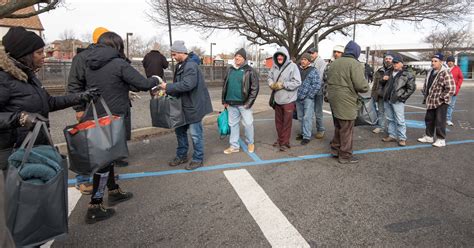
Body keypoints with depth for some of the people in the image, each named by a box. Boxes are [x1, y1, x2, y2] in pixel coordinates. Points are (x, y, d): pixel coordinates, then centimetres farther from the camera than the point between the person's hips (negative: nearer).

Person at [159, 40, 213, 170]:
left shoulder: (191, 66, -19)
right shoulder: (180, 65, 11)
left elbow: (187, 85, -31)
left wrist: (167, 87, -23)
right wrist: (168, 91, 1)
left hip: (193, 106, -10)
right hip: (183, 105, 10)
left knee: (195, 134, 1)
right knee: (180, 130, 17)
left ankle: (198, 159, 17)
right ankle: (181, 156, 32)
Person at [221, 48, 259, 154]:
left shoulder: (249, 70, -5)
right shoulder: (230, 70, 11)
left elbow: (255, 87, -8)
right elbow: (225, 85, 16)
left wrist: (249, 102, -13)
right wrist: (224, 101, 11)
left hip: (243, 103, -5)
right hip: (231, 103, 5)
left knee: (248, 124, 3)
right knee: (233, 124, 11)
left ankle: (250, 143, 24)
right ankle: (234, 146, 22)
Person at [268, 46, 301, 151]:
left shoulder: (292, 66, -10)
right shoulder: (274, 66, 5)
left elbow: (297, 82, -15)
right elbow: (270, 77, 13)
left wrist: (282, 84, -18)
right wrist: (272, 84, -10)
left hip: (288, 100, -5)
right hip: (277, 99, 5)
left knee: (287, 122, 3)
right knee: (278, 121, 16)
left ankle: (285, 142, 13)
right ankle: (280, 139, 32)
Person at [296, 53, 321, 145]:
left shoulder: (313, 71, -4)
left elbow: (317, 85, -11)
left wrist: (309, 95, -13)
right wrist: (296, 94, 7)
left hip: (308, 98, -5)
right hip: (298, 98, 6)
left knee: (307, 117, -5)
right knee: (300, 117, 14)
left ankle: (307, 136, 0)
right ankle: (303, 132, 28)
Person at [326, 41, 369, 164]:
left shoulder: (334, 63, 10)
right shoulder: (355, 64, -15)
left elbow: (329, 80, 16)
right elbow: (362, 86, -22)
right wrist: (366, 86, -1)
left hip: (334, 99, 8)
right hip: (346, 103, -8)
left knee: (338, 127, 23)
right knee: (347, 130, 5)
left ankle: (335, 149, 32)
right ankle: (345, 156, 16)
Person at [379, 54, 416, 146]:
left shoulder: (407, 75, -4)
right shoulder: (390, 72, 15)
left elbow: (412, 87, -6)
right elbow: (382, 83, 26)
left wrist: (402, 96, -12)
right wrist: (383, 79, 3)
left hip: (397, 101, -6)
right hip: (387, 100, 7)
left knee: (400, 121, -4)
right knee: (390, 119, 14)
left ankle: (402, 138, 4)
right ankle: (392, 135, 24)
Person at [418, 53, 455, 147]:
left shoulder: (445, 73, -16)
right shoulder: (430, 72, 9)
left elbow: (451, 88, -20)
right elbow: (426, 85, 22)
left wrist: (443, 98, -17)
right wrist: (425, 95, 13)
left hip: (441, 102, -8)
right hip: (431, 102, 8)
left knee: (440, 121, -1)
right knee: (429, 119, 15)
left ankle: (441, 140, 10)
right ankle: (429, 136, 29)